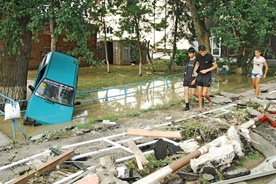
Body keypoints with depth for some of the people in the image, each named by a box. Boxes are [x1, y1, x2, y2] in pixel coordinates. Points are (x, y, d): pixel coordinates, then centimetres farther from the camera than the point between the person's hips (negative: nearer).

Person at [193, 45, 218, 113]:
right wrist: (194, 71, 3)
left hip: (207, 76, -4)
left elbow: (215, 66, -9)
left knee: (204, 94, -7)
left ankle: (210, 101, 24)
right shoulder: (198, 56, -1)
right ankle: (201, 108, 18)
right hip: (199, 76, 4)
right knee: (199, 94, 5)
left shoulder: (209, 56, -15)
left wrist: (206, 70, -16)